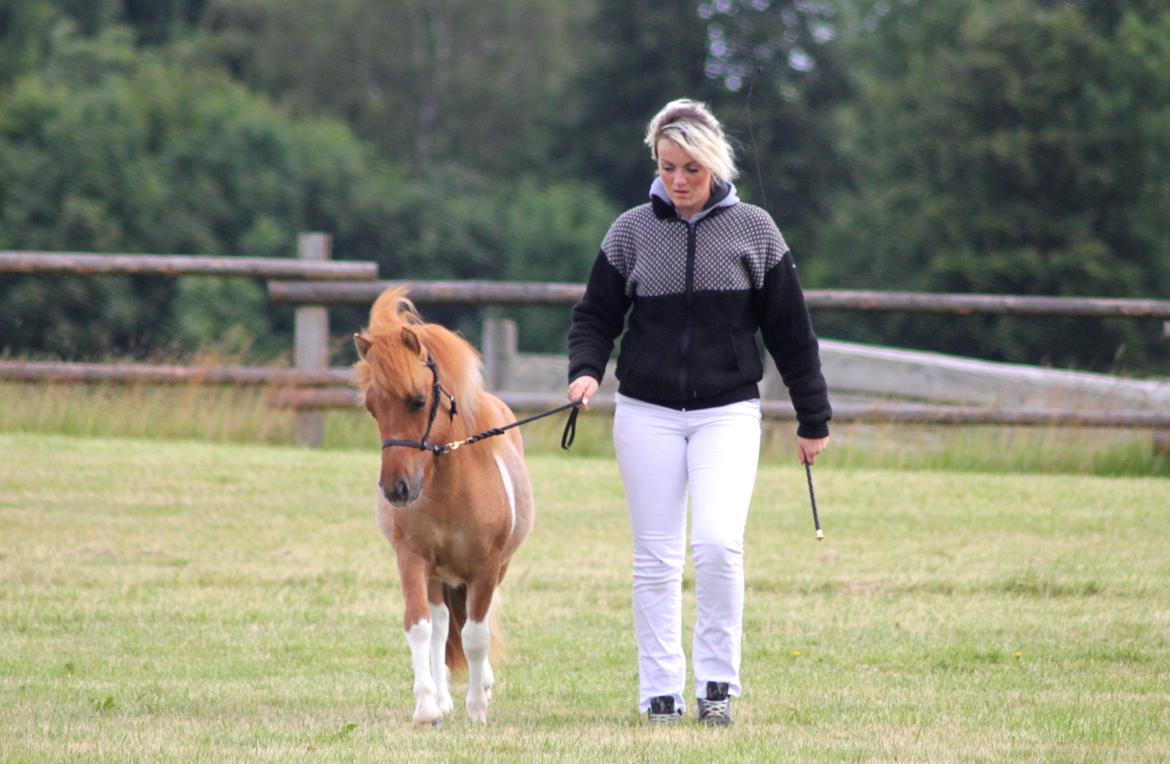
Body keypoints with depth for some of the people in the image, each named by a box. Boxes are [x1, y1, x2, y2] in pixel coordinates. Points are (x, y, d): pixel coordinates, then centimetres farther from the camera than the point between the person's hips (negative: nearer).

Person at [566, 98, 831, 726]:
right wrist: (586, 369, -13)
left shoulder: (753, 230, 2)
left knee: (718, 543, -18)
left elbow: (790, 331, 7)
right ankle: (660, 692, 10)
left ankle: (718, 681, -6)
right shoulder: (632, 231, 4)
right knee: (656, 558, 2)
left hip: (728, 413, -1)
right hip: (647, 414, 1)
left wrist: (813, 419, 9)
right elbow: (596, 314, 9)